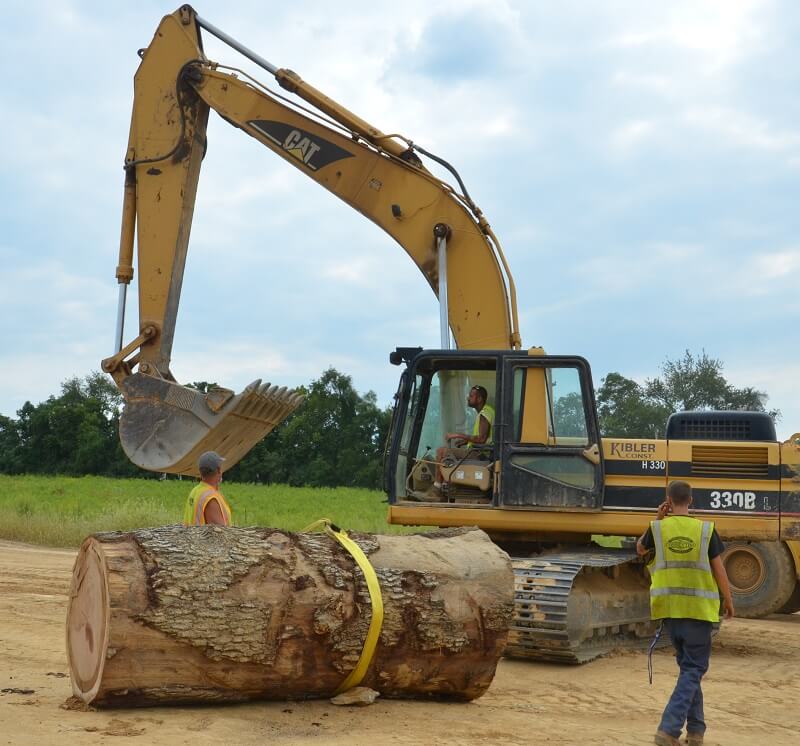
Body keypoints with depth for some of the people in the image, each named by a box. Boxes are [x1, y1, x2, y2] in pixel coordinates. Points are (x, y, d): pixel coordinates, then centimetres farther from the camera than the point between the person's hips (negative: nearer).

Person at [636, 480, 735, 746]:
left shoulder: (658, 527, -2)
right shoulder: (705, 529, -6)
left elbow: (640, 548, 17)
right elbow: (719, 569, -1)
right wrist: (728, 600, 12)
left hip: (669, 607, 3)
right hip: (698, 608, -3)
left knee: (688, 666, 18)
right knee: (693, 669, 2)